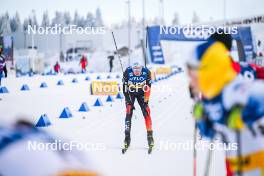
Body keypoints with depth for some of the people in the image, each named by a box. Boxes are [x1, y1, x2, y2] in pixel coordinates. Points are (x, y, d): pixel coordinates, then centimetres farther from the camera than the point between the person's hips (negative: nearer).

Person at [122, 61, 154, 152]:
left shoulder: (146, 72, -25)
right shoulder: (127, 72, -28)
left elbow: (148, 86, -12)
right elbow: (125, 86, -18)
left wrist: (146, 99, -13)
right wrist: (128, 100, -19)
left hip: (141, 93, 1)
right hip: (130, 93, -1)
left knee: (146, 113, -11)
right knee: (129, 113, -14)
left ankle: (150, 136, -5)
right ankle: (127, 137, -12)